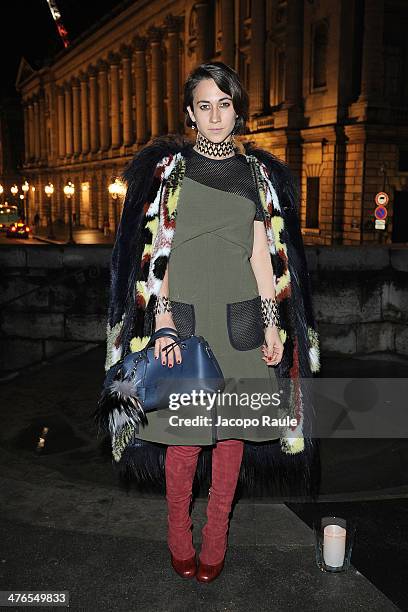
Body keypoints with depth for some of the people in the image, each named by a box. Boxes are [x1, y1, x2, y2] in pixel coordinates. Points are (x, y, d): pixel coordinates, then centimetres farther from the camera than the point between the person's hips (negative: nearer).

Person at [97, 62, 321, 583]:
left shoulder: (258, 171, 9)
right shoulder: (167, 166, 3)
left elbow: (262, 253, 7)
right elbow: (157, 249, -2)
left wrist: (272, 322, 2)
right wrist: (162, 318, -11)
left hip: (241, 317, 2)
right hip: (184, 316, -2)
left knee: (233, 425, 7)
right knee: (183, 426, 3)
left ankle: (215, 536, 25)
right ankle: (178, 532, 25)